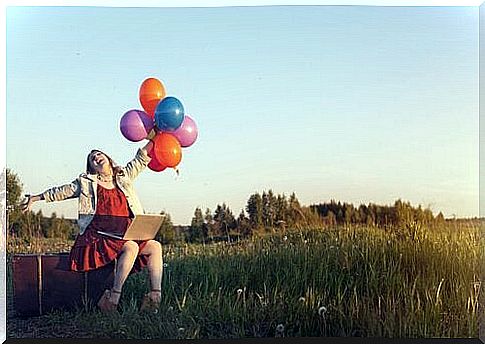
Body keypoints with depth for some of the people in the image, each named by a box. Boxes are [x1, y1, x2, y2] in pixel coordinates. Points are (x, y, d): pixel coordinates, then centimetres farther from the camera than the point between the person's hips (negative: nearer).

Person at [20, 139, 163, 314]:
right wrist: (34, 198, 26)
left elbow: (141, 160, 21)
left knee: (155, 246, -16)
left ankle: (156, 295, -21)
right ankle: (113, 297, -30)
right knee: (131, 247, -32)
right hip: (98, 237, -4)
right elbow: (61, 192, 22)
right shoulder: (86, 182, 13)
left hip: (125, 235, 5)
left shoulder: (124, 177, 19)